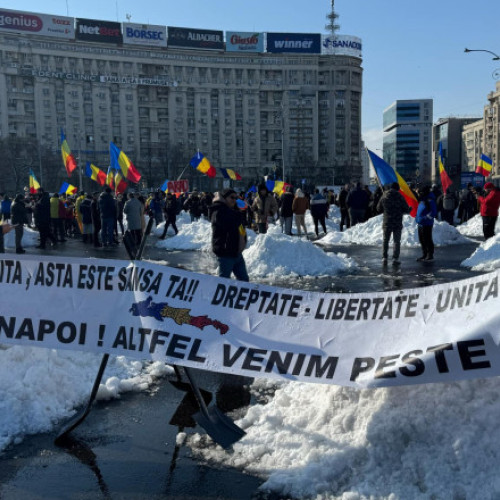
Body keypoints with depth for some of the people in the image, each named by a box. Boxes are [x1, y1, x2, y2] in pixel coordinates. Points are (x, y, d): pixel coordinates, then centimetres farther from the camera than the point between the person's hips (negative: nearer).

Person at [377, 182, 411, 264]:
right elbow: (406, 209, -5)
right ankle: (395, 258, -1)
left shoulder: (384, 196, 0)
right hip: (398, 223, -2)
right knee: (397, 241, 5)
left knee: (385, 240, 12)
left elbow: (379, 209, 7)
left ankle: (384, 257, 7)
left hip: (387, 223, 2)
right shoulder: (400, 196, -7)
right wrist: (410, 209, 17)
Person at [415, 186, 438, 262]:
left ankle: (430, 255, 6)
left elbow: (434, 212, -18)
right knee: (422, 240, 14)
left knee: (427, 240, -3)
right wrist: (417, 218, 19)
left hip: (427, 224, -9)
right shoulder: (422, 200, 15)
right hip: (420, 223, 9)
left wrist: (428, 217, -22)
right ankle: (424, 255, 24)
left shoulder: (430, 200, -14)